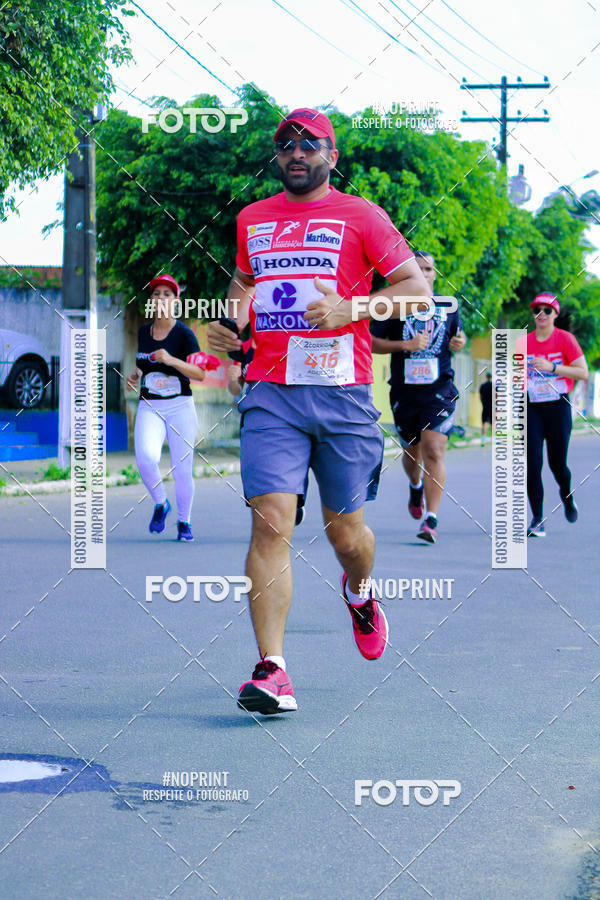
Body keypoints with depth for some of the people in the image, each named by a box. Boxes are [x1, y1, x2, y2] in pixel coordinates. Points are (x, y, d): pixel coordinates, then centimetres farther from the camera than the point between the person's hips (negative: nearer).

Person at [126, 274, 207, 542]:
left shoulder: (184, 333, -5)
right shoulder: (143, 332, 9)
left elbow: (200, 374, -13)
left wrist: (171, 360, -26)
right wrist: (135, 376, 2)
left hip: (180, 407, -3)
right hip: (149, 408, 3)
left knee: (182, 470, -3)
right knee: (146, 458, -22)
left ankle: (184, 521, 18)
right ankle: (160, 504, 4)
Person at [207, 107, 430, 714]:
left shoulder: (358, 215, 4)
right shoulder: (251, 220, 16)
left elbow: (417, 288, -1)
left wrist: (349, 309, -14)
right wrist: (228, 321, 13)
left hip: (342, 394, -2)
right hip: (270, 396, 2)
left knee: (345, 530, 8)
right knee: (270, 524, -14)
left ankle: (359, 592, 45)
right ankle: (271, 669, -15)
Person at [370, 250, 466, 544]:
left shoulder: (448, 306, 9)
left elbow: (458, 333, 25)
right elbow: (370, 342, -1)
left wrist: (459, 342, 1)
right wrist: (405, 345, -14)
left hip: (439, 390, -1)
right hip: (404, 390, 1)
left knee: (433, 452, -15)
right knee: (412, 452, 14)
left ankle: (431, 520, -16)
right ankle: (415, 487, 49)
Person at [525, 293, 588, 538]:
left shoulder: (565, 338, -4)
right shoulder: (524, 342, 5)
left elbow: (583, 373, -9)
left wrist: (552, 367, -18)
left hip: (558, 407, -2)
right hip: (532, 407, 2)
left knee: (557, 464, 1)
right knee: (533, 463, -7)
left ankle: (567, 496, 36)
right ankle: (537, 520, -1)